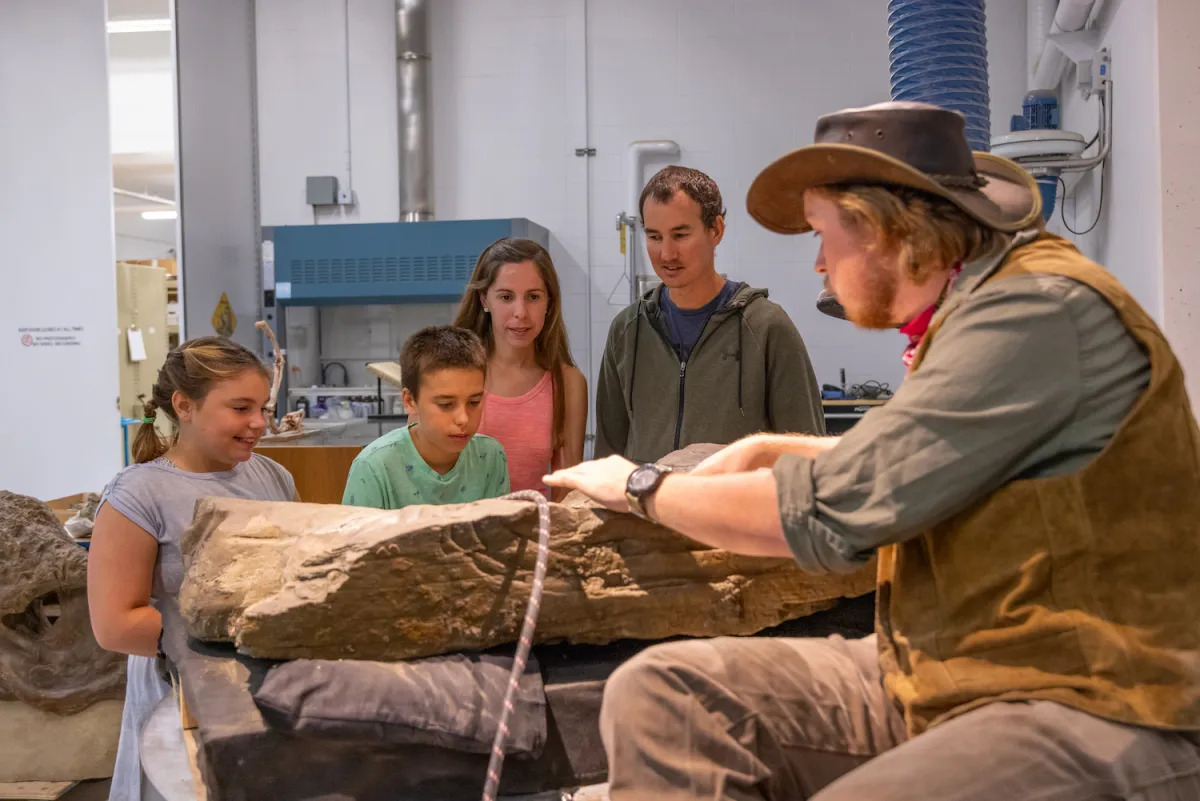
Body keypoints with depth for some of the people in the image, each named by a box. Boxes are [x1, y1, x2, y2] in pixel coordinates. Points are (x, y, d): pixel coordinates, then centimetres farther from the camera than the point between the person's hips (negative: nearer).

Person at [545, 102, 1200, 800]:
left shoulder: (1037, 311, -18)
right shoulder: (977, 306, 11)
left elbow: (826, 514, -20)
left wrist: (641, 488, -5)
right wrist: (768, 450, 19)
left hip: (1089, 714, -9)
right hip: (939, 683, 9)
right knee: (658, 691, -5)